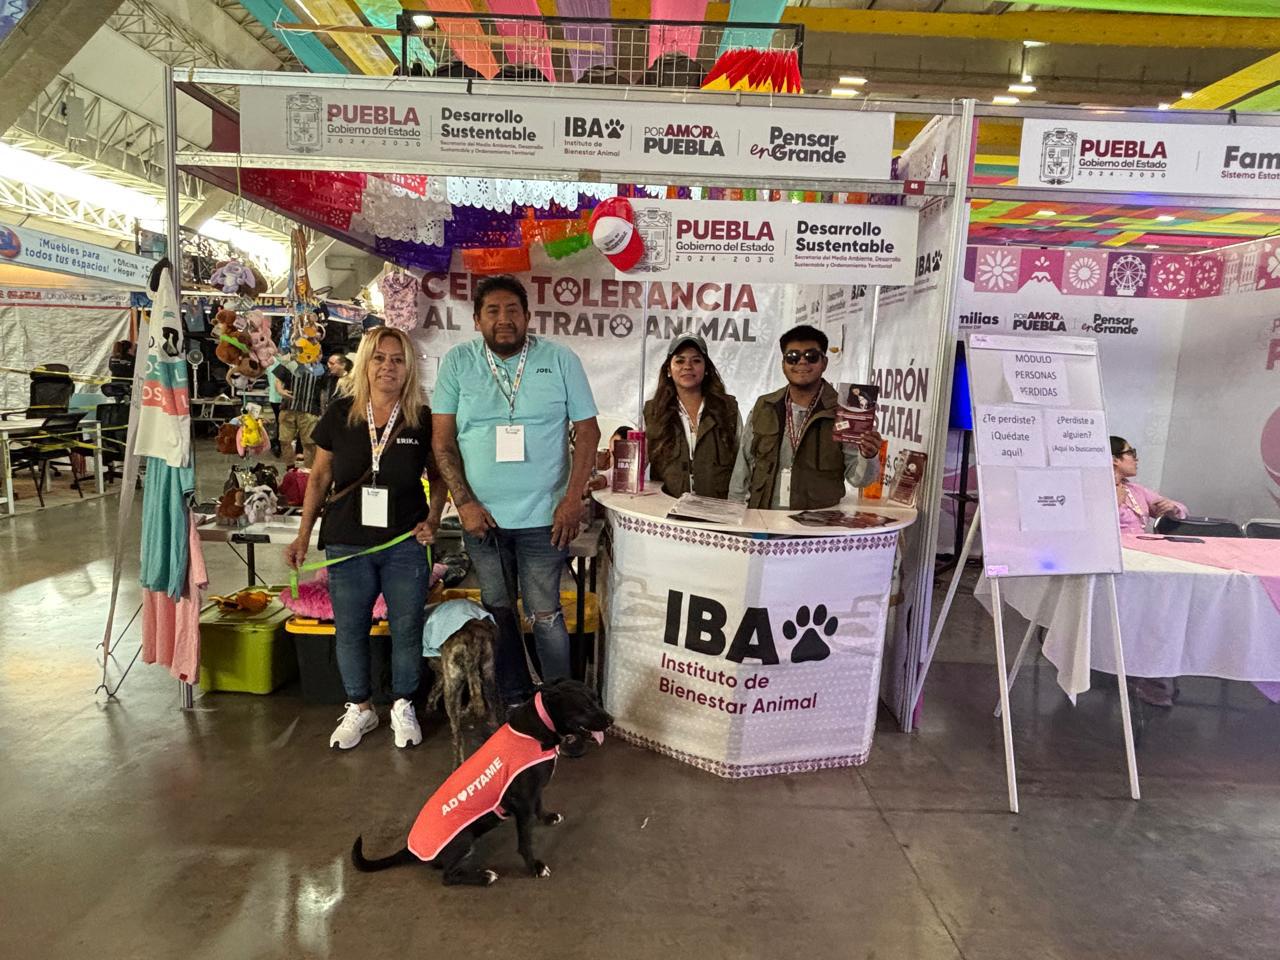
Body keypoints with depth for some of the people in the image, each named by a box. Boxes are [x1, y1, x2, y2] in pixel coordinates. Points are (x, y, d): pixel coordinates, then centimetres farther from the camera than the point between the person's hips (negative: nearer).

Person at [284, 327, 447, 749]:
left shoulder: (423, 420, -4)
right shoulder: (339, 415, -2)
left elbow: (439, 476, 9)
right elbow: (320, 477, 7)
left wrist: (433, 518, -6)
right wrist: (303, 536, 6)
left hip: (405, 545, -1)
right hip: (347, 544, 1)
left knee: (406, 629, 7)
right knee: (349, 631, 11)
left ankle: (402, 707, 29)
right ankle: (359, 708, 32)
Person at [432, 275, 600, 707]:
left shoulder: (561, 360, -2)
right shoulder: (457, 363, 1)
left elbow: (587, 431, 0)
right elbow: (442, 440, 1)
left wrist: (573, 498, -9)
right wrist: (464, 502, -7)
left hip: (543, 516, -2)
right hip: (481, 516, 3)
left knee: (546, 615, 3)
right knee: (497, 613, 14)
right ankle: (514, 700, 31)